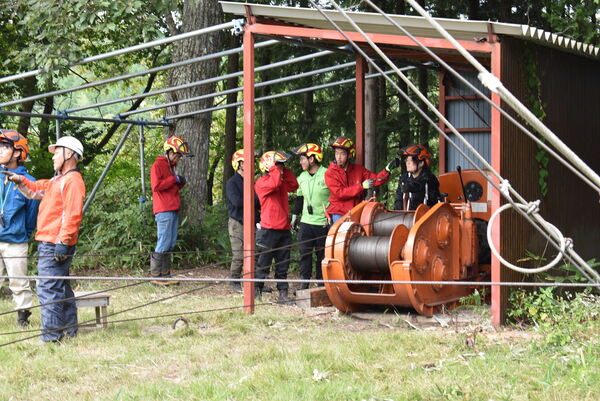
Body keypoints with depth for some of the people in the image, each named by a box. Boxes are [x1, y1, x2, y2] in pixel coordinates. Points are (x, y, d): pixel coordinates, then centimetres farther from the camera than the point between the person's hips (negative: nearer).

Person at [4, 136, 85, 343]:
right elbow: (36, 189, 29)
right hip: (48, 243, 11)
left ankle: (51, 335, -14)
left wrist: (62, 242, -26)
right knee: (61, 288, 17)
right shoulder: (58, 180, 22)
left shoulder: (73, 181, -13)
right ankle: (69, 329, 25)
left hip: (55, 245, -11)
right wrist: (20, 180, 9)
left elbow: (72, 215, -21)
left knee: (48, 289, -13)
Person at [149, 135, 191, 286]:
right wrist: (174, 179, -12)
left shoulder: (170, 165, 23)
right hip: (164, 210, -10)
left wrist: (181, 183, 11)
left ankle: (165, 274, 12)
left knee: (170, 243, 9)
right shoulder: (158, 165, -7)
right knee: (163, 243, -11)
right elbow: (156, 185, -18)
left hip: (173, 210, 10)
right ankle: (155, 276, -8)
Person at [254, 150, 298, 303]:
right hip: (269, 230, -7)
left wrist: (285, 170, 11)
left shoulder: (282, 181, 17)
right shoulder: (262, 183, -8)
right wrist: (274, 168, -12)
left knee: (282, 266, 9)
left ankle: (283, 293, 12)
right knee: (263, 263, -3)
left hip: (284, 229, 7)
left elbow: (294, 185, 15)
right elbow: (275, 183, -24)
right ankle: (256, 291, 4)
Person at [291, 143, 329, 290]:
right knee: (304, 253, -3)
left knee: (322, 255, 3)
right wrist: (294, 216, 22)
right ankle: (304, 281, -1)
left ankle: (321, 283, 10)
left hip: (324, 223, -5)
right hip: (306, 222, 5)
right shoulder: (302, 177, 10)